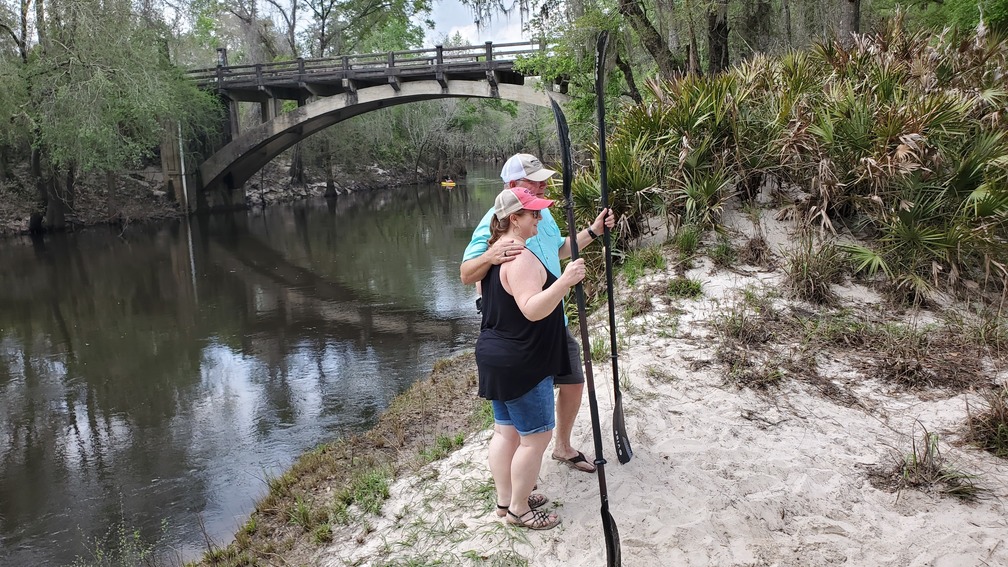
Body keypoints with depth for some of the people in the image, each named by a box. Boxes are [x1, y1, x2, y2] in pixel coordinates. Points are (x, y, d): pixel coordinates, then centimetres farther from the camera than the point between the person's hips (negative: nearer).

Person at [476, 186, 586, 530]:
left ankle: (505, 500, 30)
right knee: (536, 436, 2)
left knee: (505, 431, 17)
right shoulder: (521, 258, -23)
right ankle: (519, 509, 14)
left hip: (495, 357, 10)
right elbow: (532, 309, -33)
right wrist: (564, 282, -42)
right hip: (521, 365, -10)